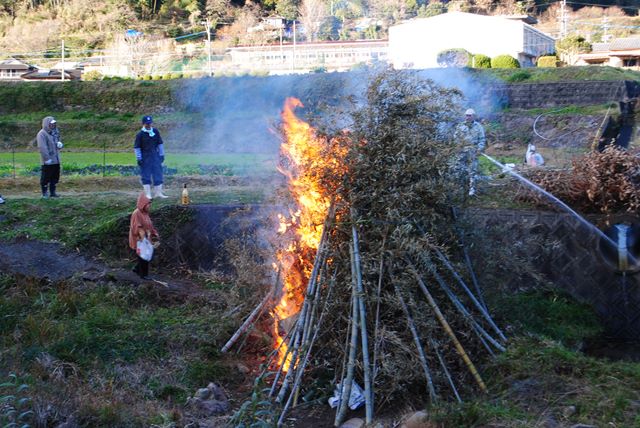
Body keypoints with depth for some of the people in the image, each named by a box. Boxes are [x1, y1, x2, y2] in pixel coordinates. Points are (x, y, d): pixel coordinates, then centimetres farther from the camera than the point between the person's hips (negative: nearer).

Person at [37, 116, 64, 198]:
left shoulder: (54, 132, 13)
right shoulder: (42, 134, -13)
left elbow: (58, 142, 28)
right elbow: (42, 147, -19)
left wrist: (60, 144, 3)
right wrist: (47, 158, -23)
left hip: (56, 160, 8)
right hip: (47, 161, -8)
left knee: (55, 176, 11)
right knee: (46, 177, -1)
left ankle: (52, 192, 21)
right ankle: (44, 193, 8)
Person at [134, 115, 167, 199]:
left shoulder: (156, 132, 6)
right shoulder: (140, 134, -6)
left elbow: (160, 144, 14)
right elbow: (136, 147, -4)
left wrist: (162, 155, 11)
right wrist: (139, 158, -9)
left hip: (155, 156, 4)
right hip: (145, 157, -4)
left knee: (158, 174, 4)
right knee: (146, 176, -1)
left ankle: (158, 192, 12)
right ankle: (148, 193, 4)